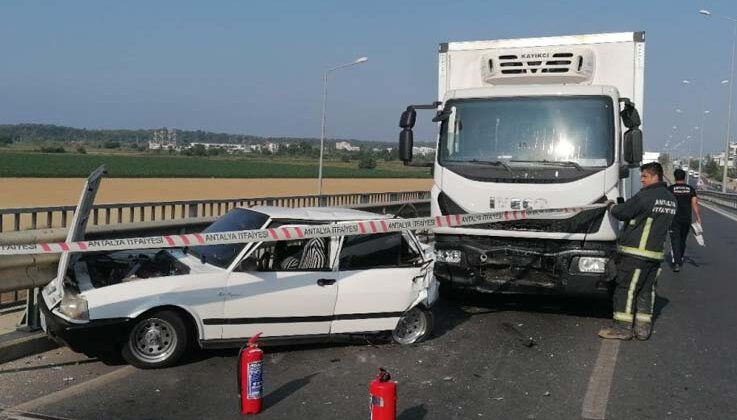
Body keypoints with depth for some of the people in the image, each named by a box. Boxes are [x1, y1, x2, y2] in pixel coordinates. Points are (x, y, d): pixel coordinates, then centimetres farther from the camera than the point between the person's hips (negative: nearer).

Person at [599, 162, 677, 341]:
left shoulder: (646, 196, -15)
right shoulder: (670, 199, 13)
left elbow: (621, 212, -14)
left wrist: (611, 206, 7)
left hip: (635, 252, -8)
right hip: (656, 253, 8)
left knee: (626, 289, -1)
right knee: (647, 290, 13)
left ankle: (622, 327, 2)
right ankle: (643, 328, 16)